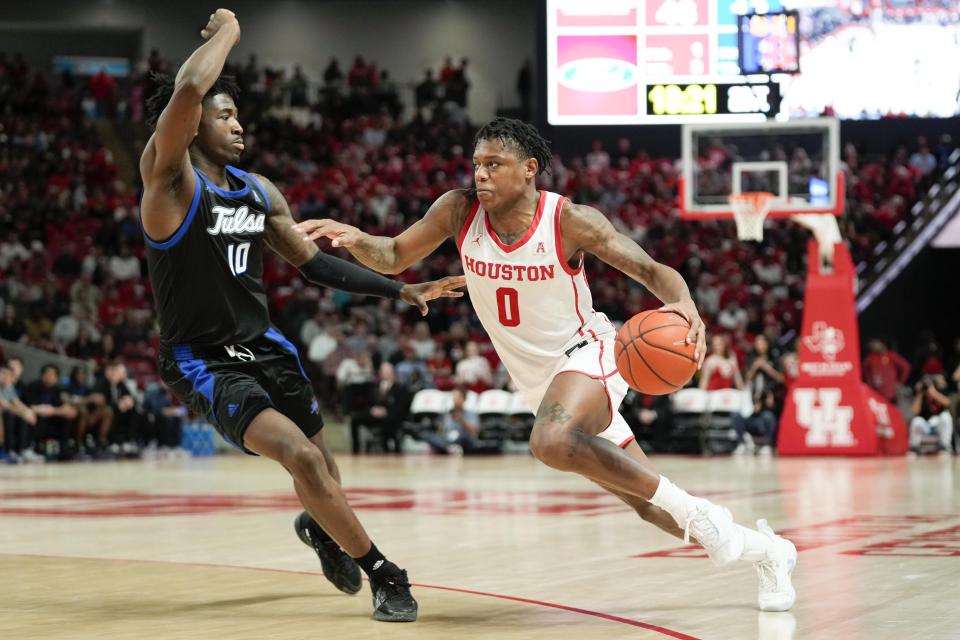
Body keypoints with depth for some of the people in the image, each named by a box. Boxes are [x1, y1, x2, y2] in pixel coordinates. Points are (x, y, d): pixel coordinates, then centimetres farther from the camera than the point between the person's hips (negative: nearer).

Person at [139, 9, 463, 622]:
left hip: (263, 345, 7)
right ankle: (383, 574, -14)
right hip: (203, 361, -7)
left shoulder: (260, 191, 3)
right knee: (300, 454, -23)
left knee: (318, 458, 20)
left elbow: (315, 264, 12)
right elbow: (189, 88, -37)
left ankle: (319, 527, 55)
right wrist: (228, 31, -20)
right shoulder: (170, 177, -19)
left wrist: (400, 290, 5)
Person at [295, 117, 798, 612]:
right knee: (646, 505, 10)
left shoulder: (570, 220, -20)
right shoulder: (459, 211, -8)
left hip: (586, 353, -6)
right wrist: (353, 238, -21)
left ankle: (690, 508, -23)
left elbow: (653, 271, -17)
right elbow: (393, 258, 1)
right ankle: (762, 550, 32)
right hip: (538, 380, 6)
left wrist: (684, 305, -39)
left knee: (552, 441, -39)